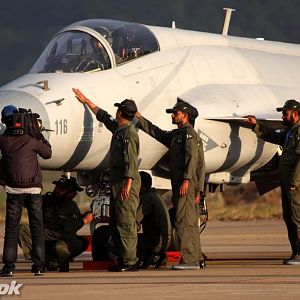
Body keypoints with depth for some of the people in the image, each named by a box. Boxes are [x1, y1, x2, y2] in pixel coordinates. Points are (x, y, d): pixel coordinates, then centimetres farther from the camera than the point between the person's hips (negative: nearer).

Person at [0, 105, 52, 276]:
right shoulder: (31, 139, -6)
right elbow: (48, 153, 7)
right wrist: (39, 134, 10)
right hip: (34, 188, 0)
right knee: (37, 228, 6)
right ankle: (39, 266, 4)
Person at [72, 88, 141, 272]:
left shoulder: (128, 133, -15)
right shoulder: (118, 129, 15)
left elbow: (130, 160, -22)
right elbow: (103, 116, 32)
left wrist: (128, 184, -28)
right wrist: (86, 101, 38)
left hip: (127, 182, -11)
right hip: (117, 181, 11)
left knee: (125, 222, -12)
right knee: (115, 222, 12)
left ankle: (130, 261, -13)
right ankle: (123, 258, 14)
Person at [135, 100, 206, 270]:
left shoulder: (189, 132, -8)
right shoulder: (176, 135, 21)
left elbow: (191, 156, -18)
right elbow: (157, 133, 31)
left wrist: (186, 180, -26)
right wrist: (140, 119, 30)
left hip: (187, 184, -10)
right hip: (179, 183, 10)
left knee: (184, 221, -13)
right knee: (190, 222, 10)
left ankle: (189, 260, -16)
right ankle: (197, 259, 13)